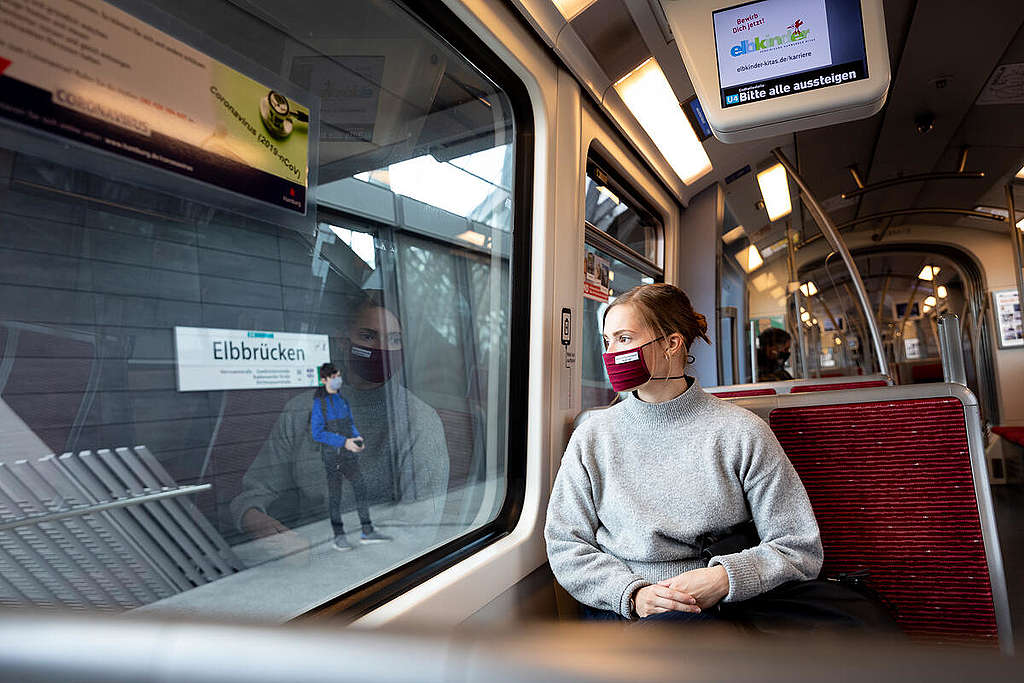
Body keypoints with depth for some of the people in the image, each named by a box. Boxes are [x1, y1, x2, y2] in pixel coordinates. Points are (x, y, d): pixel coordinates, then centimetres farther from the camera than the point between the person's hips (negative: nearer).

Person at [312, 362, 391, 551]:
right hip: (332, 455, -6)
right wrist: (344, 442, -21)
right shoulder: (319, 403, -11)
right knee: (334, 494, 4)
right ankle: (339, 537, 15)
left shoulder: (342, 399, 11)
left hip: (349, 453, 6)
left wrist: (357, 437, -2)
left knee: (361, 487, 3)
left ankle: (367, 532, 10)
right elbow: (317, 433, -15)